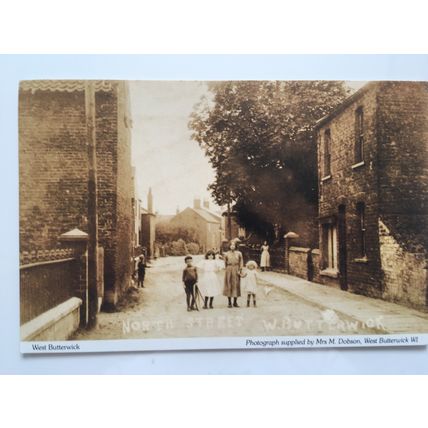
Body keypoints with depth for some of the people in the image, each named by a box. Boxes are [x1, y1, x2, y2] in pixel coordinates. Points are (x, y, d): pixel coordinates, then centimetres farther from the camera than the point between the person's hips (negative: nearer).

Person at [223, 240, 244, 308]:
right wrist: (227, 269, 3)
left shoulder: (239, 253, 3)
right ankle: (229, 303, 9)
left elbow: (241, 262, 3)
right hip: (229, 270, 0)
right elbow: (225, 263, 9)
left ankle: (235, 302, 14)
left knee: (236, 285, 3)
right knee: (229, 285, 0)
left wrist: (239, 270, -6)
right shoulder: (227, 254, 2)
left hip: (236, 270, 1)